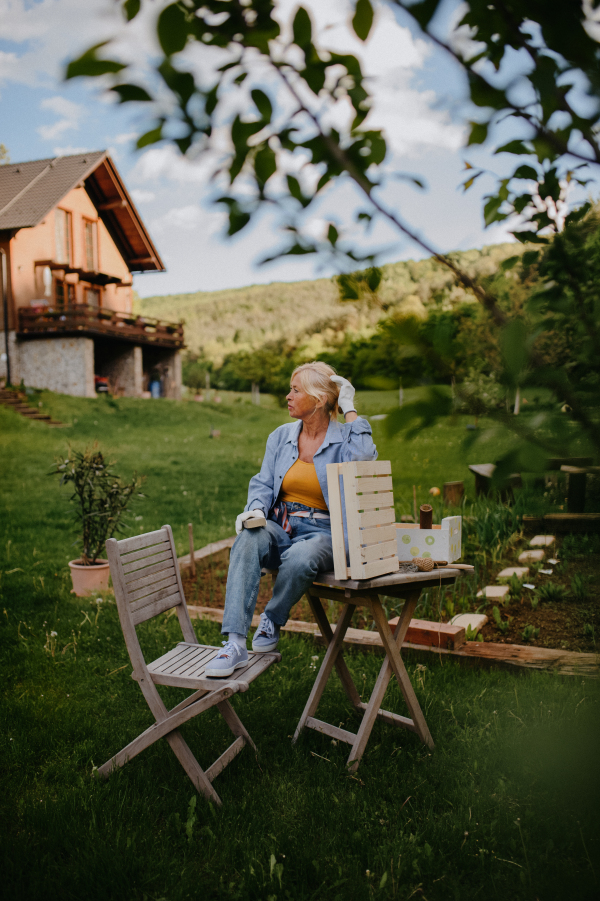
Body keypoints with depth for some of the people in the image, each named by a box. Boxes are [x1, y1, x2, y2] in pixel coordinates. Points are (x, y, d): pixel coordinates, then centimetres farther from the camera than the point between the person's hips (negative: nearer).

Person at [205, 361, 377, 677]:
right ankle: (235, 643, -36)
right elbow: (263, 483, 10)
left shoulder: (344, 439, 1)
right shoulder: (281, 436, 14)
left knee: (300, 557, -37)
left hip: (323, 533, -3)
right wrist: (256, 509, -14)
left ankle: (272, 620, -5)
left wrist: (349, 409, -10)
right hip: (280, 526, 3)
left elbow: (364, 460, -22)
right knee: (248, 539, -31)